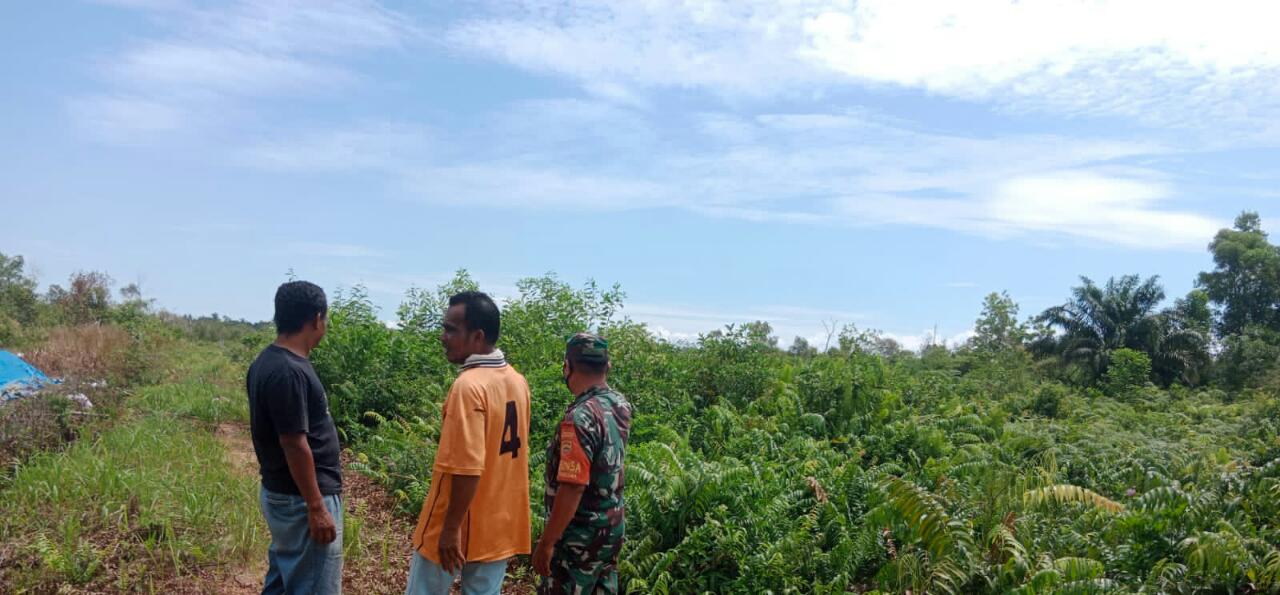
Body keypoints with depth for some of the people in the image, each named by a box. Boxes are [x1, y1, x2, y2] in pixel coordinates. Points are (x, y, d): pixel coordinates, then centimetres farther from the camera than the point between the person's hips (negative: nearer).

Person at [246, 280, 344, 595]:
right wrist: (316, 508, -19)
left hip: (281, 493, 10)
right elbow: (294, 445, -24)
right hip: (301, 500, -10)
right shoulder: (288, 372, -24)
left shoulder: (268, 362, 7)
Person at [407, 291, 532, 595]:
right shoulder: (517, 381, 3)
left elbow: (467, 469, -25)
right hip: (499, 524, 7)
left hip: (459, 528, -6)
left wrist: (450, 529, -18)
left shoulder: (468, 386, -22)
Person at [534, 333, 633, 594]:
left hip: (581, 535, -8)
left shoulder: (580, 418, -25)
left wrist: (546, 542, -19)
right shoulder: (621, 404, 0)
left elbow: (572, 489, -27)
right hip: (612, 526, 8)